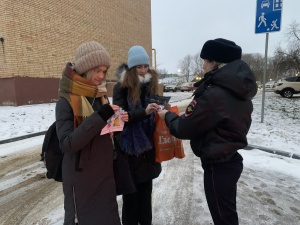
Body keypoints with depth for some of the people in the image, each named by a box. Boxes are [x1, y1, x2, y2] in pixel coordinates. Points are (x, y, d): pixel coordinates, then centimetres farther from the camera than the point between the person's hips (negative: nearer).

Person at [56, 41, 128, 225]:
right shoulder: (66, 102, -15)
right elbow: (67, 144, -23)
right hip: (81, 178, -6)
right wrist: (99, 117, -31)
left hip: (105, 174, 6)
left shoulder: (101, 96, 4)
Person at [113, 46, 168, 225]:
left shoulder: (151, 85, 6)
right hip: (130, 146, -4)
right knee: (131, 189, 8)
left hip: (148, 144, 5)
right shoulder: (121, 88, -8)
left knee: (146, 187, 17)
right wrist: (144, 112, -31)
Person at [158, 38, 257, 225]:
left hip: (217, 166, -9)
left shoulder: (212, 94, -25)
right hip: (232, 160, 9)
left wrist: (167, 115, 0)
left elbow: (183, 129, -18)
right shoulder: (242, 92, 2)